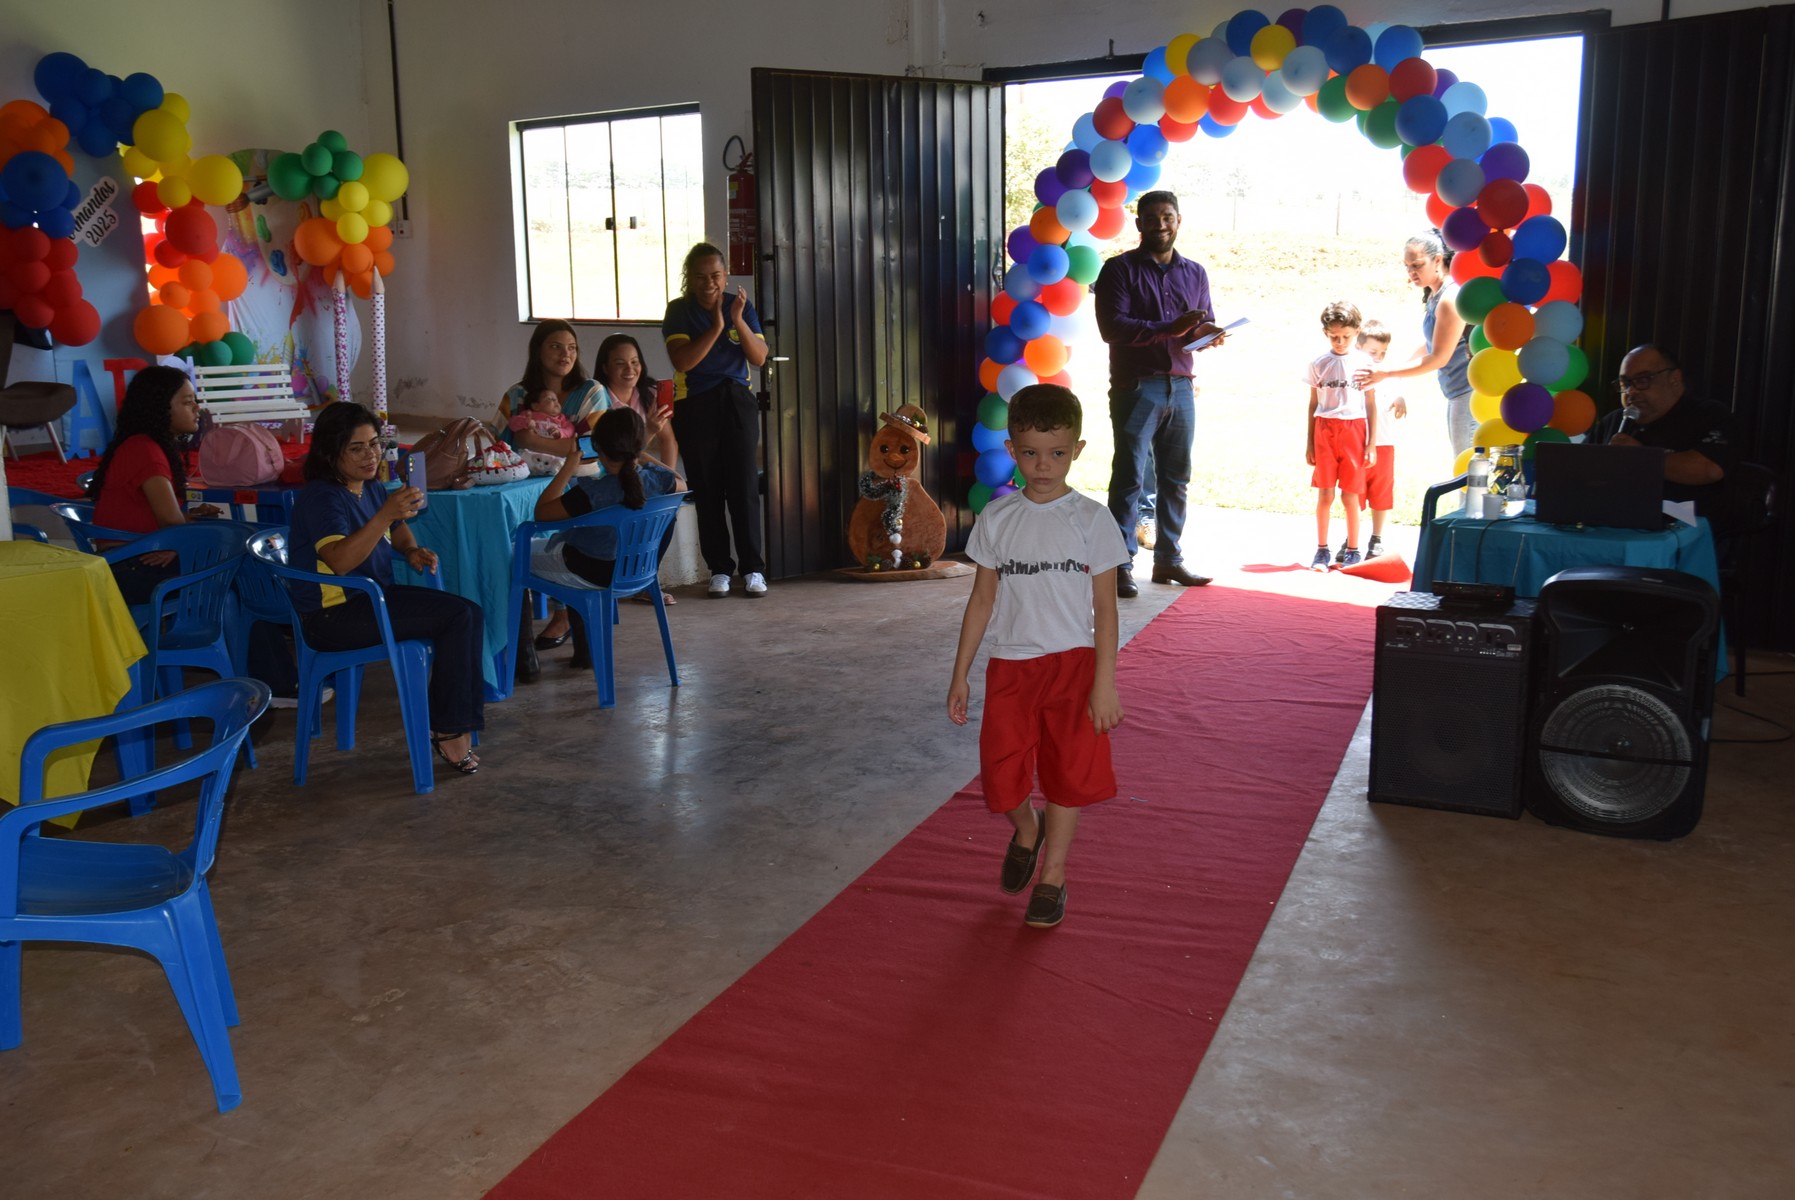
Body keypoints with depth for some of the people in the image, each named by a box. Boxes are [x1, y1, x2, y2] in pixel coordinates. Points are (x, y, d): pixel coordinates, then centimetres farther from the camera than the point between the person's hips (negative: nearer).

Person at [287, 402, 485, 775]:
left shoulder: (371, 489, 12)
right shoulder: (321, 497, -16)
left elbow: (398, 530, 32)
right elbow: (340, 560, -31)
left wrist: (412, 550, 9)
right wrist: (386, 515, -40)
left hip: (374, 597, 9)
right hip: (334, 615, -9)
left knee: (470, 614, -9)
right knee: (458, 615, -21)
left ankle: (455, 725, -7)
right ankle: (449, 730, -11)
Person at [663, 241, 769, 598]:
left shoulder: (742, 305, 6)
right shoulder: (679, 311, -1)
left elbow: (759, 358, -2)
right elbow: (682, 361, -13)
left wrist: (739, 320, -15)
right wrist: (716, 327, -19)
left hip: (738, 402, 1)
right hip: (695, 406, -1)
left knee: (744, 486, -3)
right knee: (707, 490, 0)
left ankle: (753, 568, 2)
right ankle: (719, 568, 8)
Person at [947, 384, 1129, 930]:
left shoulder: (1091, 519, -4)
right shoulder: (996, 519, 2)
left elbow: (1105, 606, -3)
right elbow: (982, 600, 7)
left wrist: (1105, 683, -9)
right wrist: (960, 675, 6)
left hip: (1072, 663, -2)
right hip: (1010, 665, 2)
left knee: (1067, 774, 4)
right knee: (1001, 777, 0)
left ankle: (1052, 875, 24)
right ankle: (1026, 830, 35)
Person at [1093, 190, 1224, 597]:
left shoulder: (1195, 273, 17)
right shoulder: (1119, 270, -1)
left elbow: (1204, 326, 19)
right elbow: (1112, 326, -13)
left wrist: (1209, 335, -6)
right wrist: (1170, 328, -22)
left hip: (1180, 387, 6)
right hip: (1136, 386, -5)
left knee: (1176, 478, 9)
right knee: (1129, 477, -6)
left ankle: (1168, 559, 18)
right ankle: (1120, 565, -5)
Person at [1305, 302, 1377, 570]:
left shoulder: (1364, 362, 3)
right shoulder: (1319, 364, 5)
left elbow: (1371, 404, 7)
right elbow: (1313, 405, 10)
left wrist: (1371, 443, 3)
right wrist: (1310, 444, 8)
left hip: (1354, 430, -1)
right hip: (1324, 430, 1)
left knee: (1350, 496, 2)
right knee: (1325, 495, 1)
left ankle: (1352, 550, 14)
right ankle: (1322, 551, 10)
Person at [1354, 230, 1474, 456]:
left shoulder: (1451, 298, -19)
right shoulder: (1434, 296, 11)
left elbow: (1439, 358, -18)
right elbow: (1431, 347, 19)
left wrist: (1386, 373, -16)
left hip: (1470, 393, -10)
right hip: (1457, 393, 10)